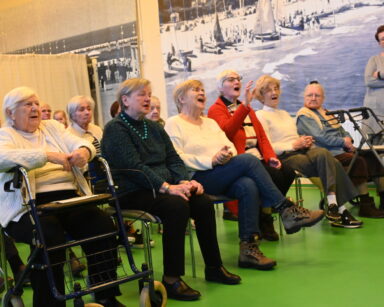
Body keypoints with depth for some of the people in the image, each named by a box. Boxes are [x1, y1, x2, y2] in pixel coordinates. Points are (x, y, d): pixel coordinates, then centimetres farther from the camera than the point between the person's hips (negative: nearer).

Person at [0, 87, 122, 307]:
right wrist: (48, 155, -26)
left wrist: (83, 151, -18)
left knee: (103, 225, -21)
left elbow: (80, 143, 8)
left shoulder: (52, 127, 21)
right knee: (49, 234, -36)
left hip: (69, 198, 5)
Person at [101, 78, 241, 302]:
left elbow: (173, 159, 13)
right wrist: (166, 187, -26)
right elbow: (133, 166, -18)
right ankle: (171, 279, -26)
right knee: (176, 205, -33)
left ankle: (214, 267, -2)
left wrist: (185, 181, -8)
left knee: (204, 202, -16)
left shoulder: (154, 127, 19)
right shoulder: (115, 129, -6)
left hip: (162, 188, 7)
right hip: (132, 193, -7)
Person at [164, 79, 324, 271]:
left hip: (221, 179, 6)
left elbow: (231, 146, 17)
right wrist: (211, 160, -19)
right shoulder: (174, 124, 5)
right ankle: (286, 209, -20)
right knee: (249, 160, -25)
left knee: (248, 186, -29)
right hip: (197, 179, -6)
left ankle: (248, 247, -29)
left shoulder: (210, 123, 28)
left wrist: (228, 154, -9)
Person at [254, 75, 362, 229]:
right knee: (323, 154, -31)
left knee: (328, 158, -25)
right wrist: (295, 145, -12)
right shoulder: (261, 116, 4)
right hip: (286, 158, -7)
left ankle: (334, 206, -29)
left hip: (302, 152, 7)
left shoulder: (284, 113, 30)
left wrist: (306, 141, 3)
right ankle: (340, 210, -33)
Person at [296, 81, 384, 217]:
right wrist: (343, 142, -11)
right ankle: (365, 206, -26)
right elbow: (320, 137, -15)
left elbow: (342, 130, 23)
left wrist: (348, 139, 0)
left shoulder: (325, 112, 25)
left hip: (342, 150, 9)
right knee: (358, 161, -29)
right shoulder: (304, 115, -4)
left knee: (372, 157, -8)